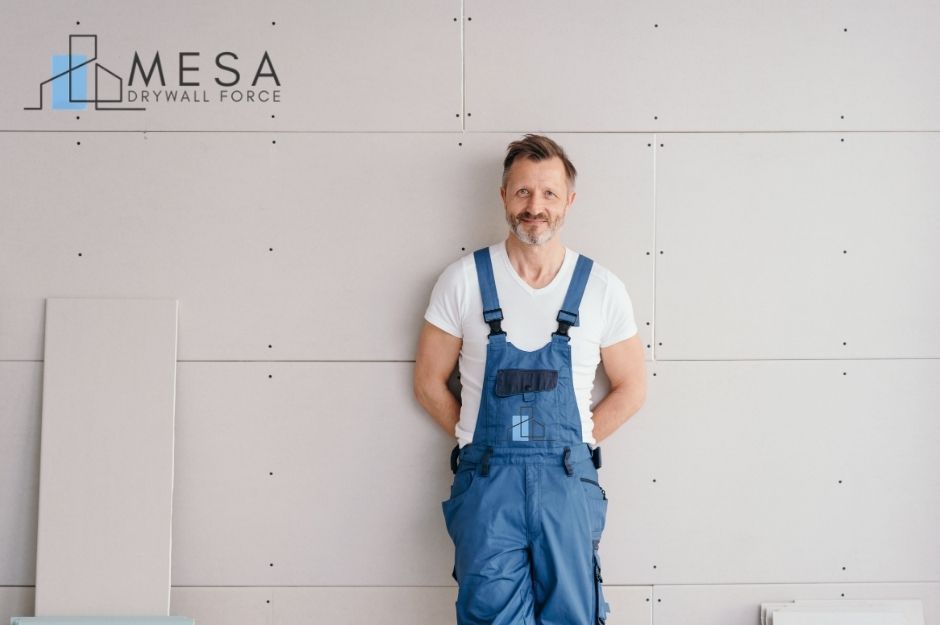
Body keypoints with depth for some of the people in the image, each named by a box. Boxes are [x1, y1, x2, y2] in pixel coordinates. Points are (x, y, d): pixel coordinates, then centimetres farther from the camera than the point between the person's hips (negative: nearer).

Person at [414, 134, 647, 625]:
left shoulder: (602, 289, 1)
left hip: (567, 479, 1)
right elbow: (429, 383, 5)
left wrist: (576, 443, 2)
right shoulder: (463, 281, 0)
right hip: (486, 479, -1)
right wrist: (482, 441, 1)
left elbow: (630, 389, 9)